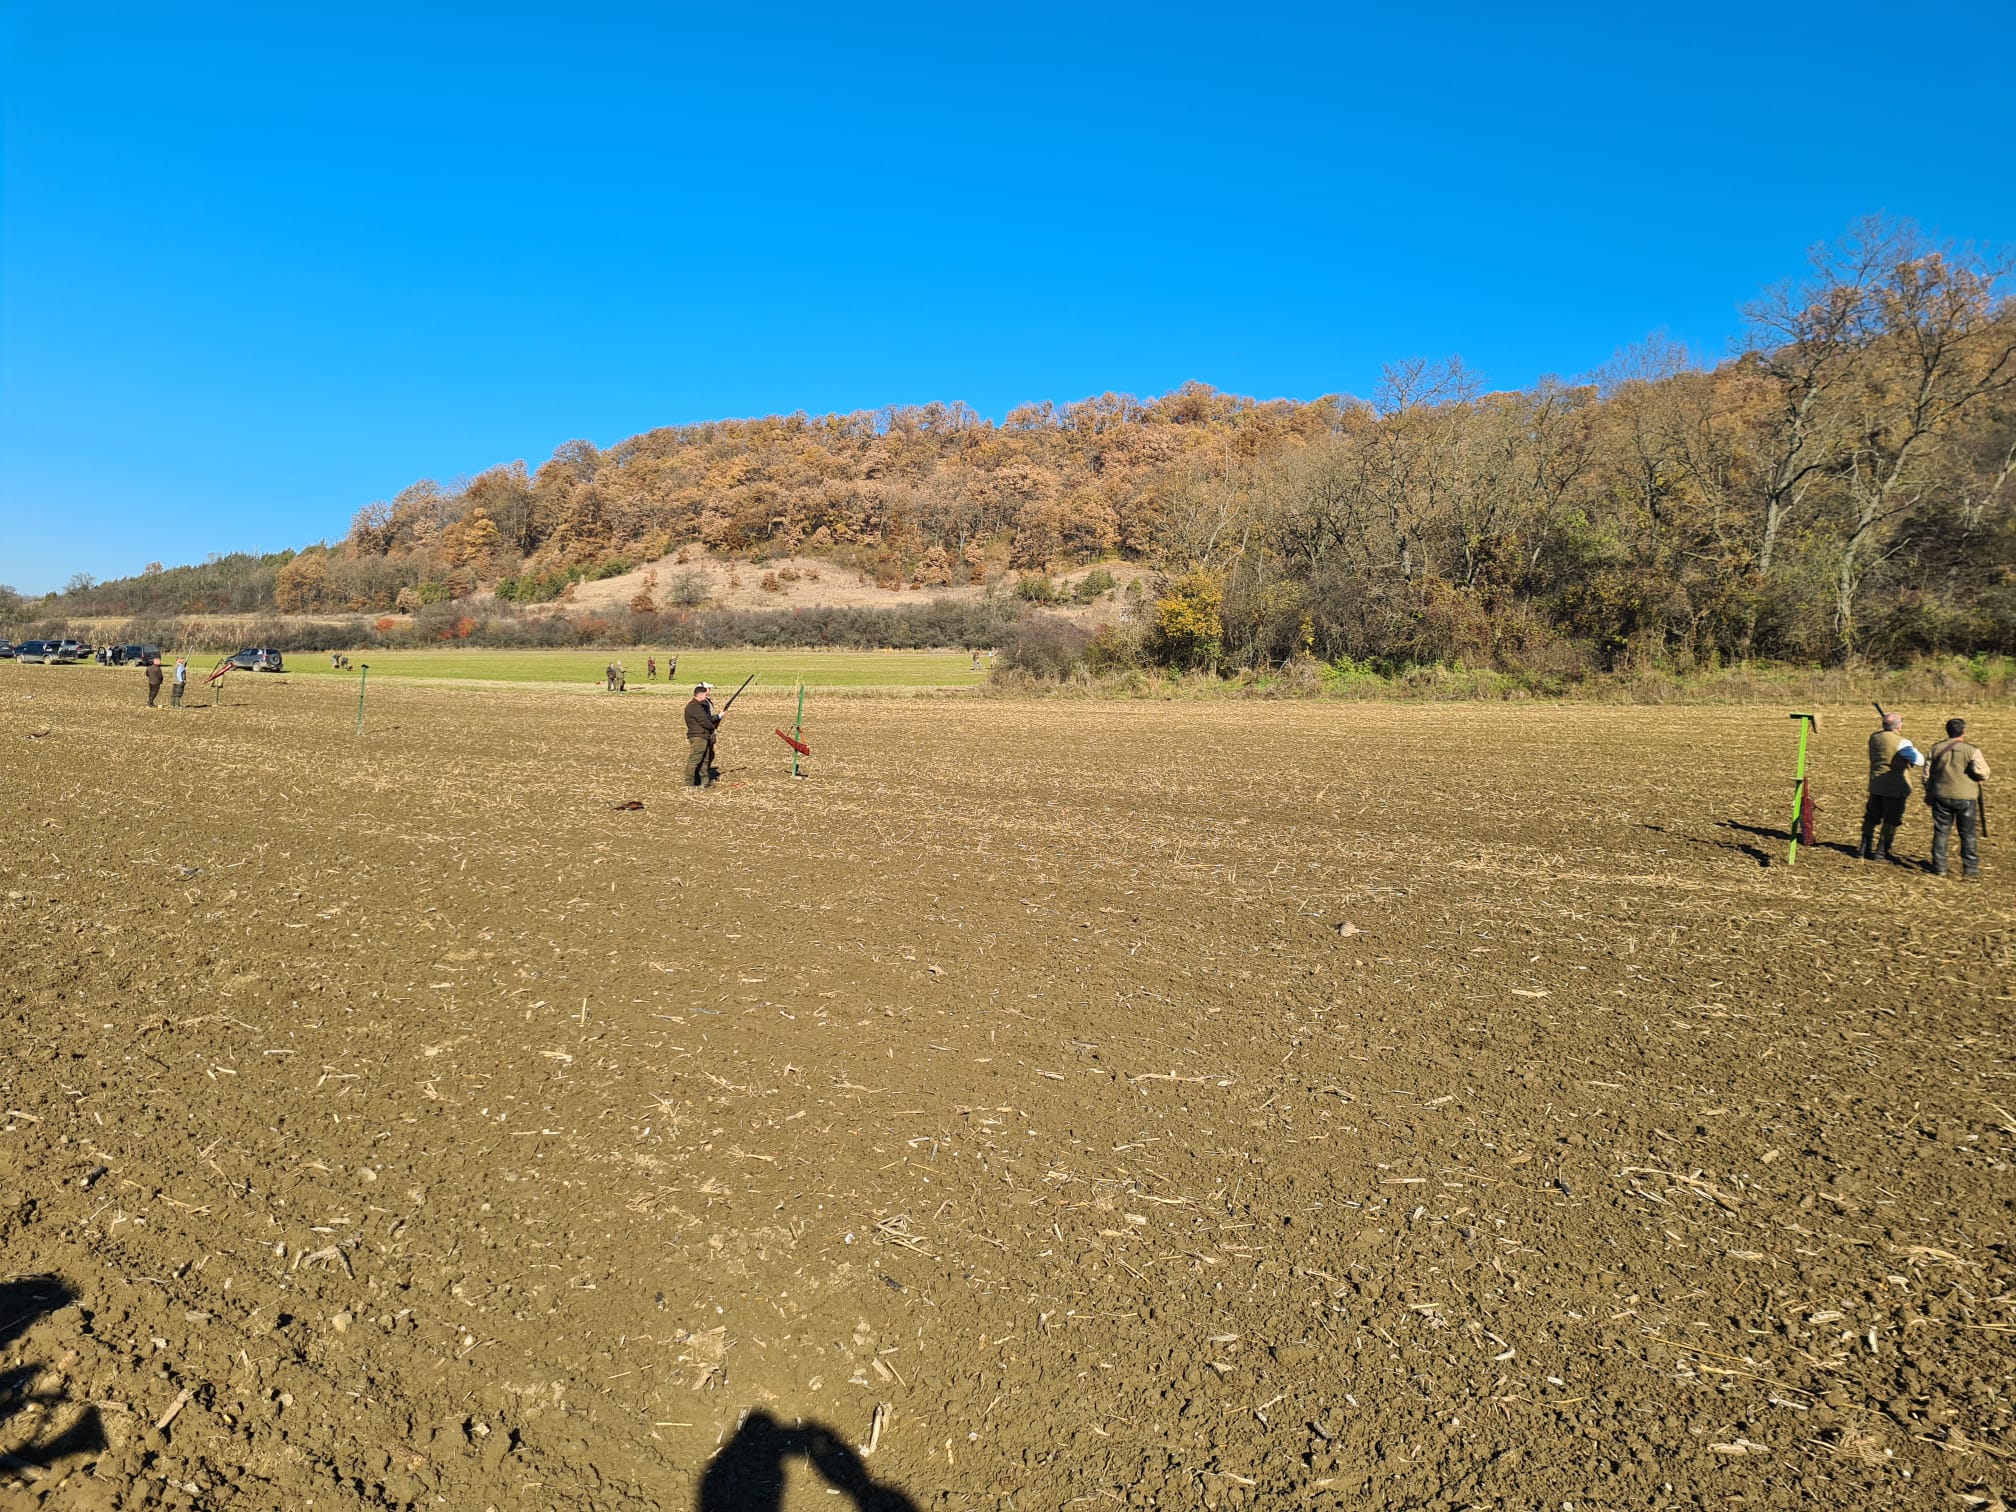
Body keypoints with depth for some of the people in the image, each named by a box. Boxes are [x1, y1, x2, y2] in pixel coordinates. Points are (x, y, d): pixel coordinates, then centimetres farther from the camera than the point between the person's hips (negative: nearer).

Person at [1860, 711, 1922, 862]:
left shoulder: (1874, 738, 3)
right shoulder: (1901, 743, -18)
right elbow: (1920, 761, -18)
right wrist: (1913, 750, 0)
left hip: (1875, 784, 6)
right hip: (1895, 787, -6)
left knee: (1871, 817, 15)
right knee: (1891, 821, 4)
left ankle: (1866, 848, 20)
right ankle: (1881, 852, 6)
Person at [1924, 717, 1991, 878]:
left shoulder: (1935, 749, 1)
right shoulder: (1972, 750, -10)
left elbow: (1927, 773, 5)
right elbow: (1982, 774, -15)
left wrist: (1928, 793, 17)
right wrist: (1984, 765, 8)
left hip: (1941, 797, 2)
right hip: (1966, 798, -2)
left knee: (1941, 832, 8)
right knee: (1969, 834, 9)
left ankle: (1939, 867, 10)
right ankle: (1970, 868, 12)